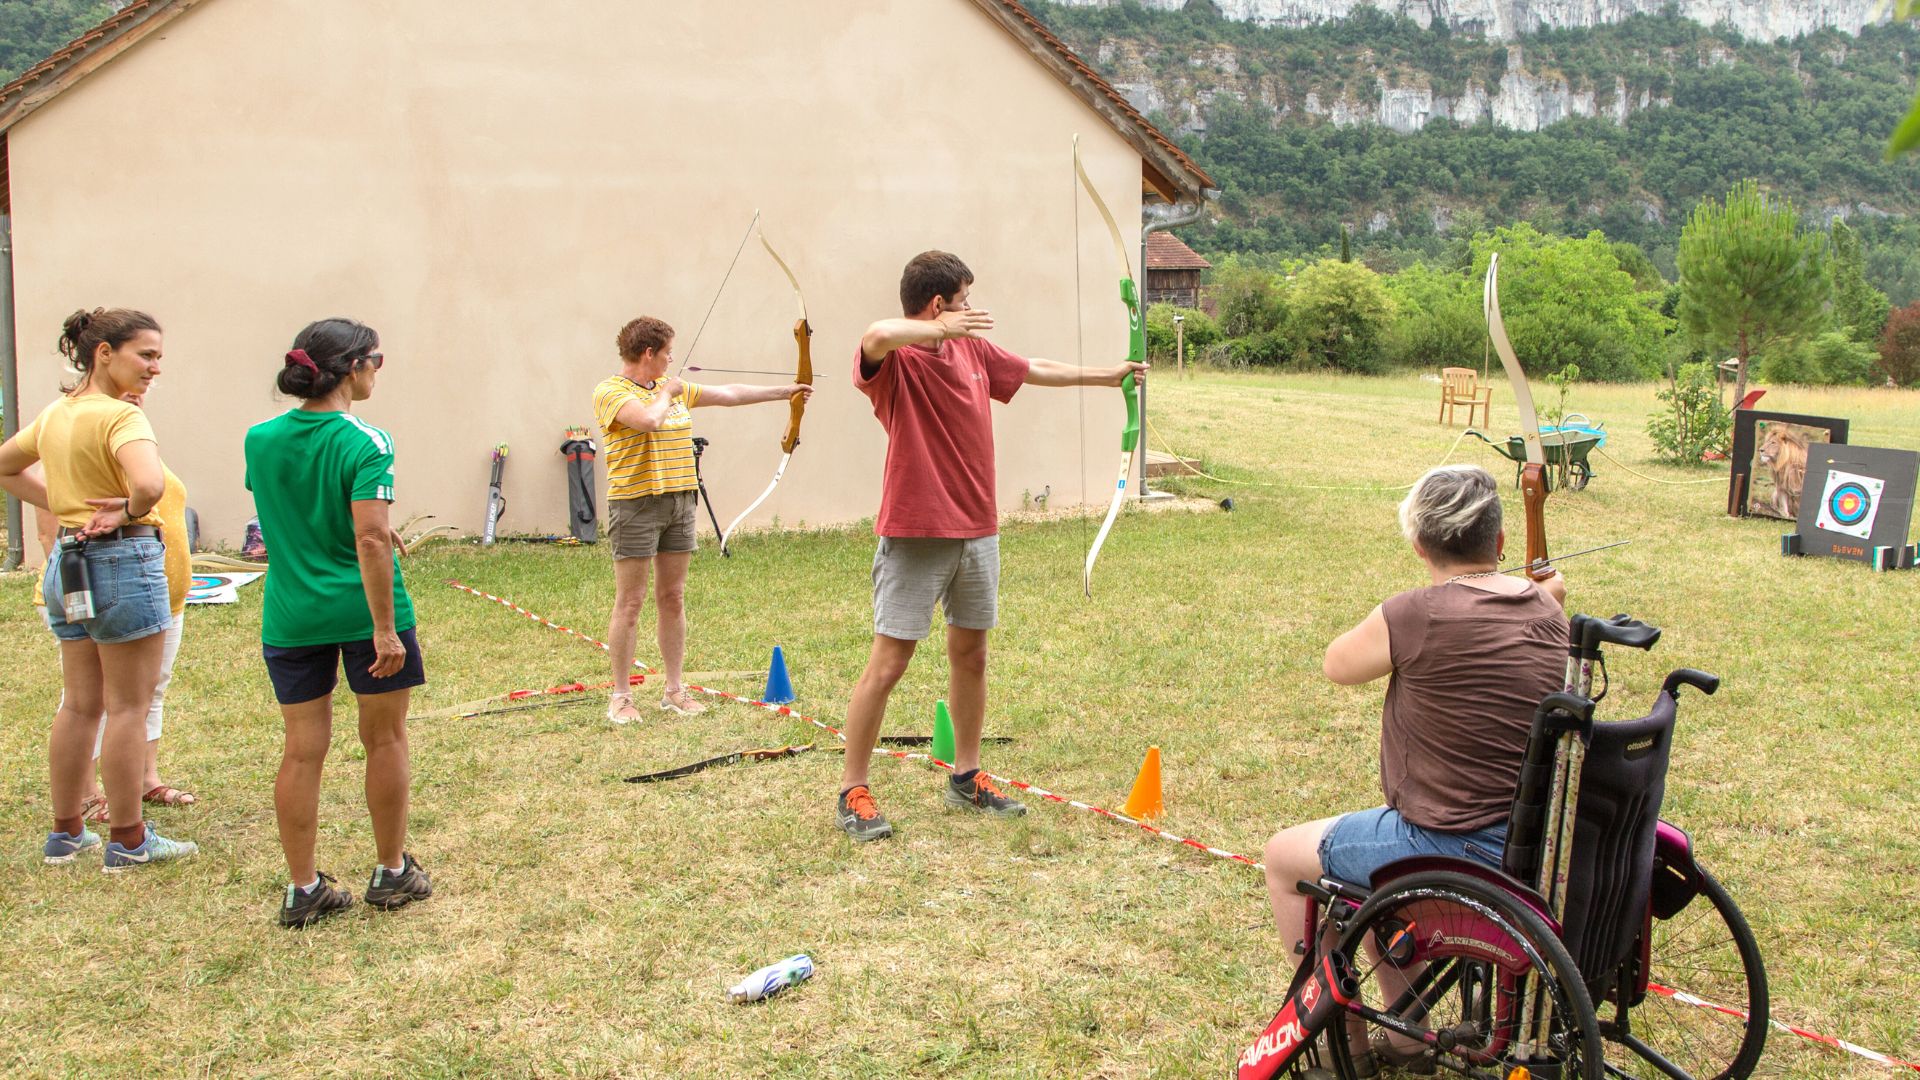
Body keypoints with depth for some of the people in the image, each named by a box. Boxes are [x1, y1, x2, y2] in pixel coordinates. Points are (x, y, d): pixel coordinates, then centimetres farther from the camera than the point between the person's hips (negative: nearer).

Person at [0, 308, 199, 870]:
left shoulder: (54, 414, 9)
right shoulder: (121, 416, -17)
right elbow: (150, 485, -35)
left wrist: (60, 506, 15)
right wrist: (129, 511, -14)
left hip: (66, 563, 8)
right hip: (124, 561, -8)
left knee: (79, 704, 16)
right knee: (128, 707, 1)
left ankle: (66, 832, 25)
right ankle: (128, 840, 9)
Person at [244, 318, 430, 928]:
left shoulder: (260, 440, 2)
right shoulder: (363, 442, -14)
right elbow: (371, 540, -21)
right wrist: (385, 627, -19)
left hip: (290, 618, 4)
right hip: (363, 609, -4)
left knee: (303, 750, 8)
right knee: (385, 740, 12)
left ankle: (303, 890, 13)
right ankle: (391, 874, 23)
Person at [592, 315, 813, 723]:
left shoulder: (674, 388, 15)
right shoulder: (610, 391, -9)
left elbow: (727, 393, 22)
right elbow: (647, 419, -27)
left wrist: (784, 392, 24)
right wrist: (666, 392, -8)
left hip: (680, 501, 7)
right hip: (636, 505, -7)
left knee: (673, 598, 10)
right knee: (630, 603, -3)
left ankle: (675, 690, 17)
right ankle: (620, 697, 4)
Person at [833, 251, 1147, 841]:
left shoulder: (973, 349, 10)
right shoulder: (895, 360, -13)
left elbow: (1036, 369, 26)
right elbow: (877, 336, -39)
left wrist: (1104, 375, 33)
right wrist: (941, 329, -29)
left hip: (977, 530, 8)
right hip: (915, 535, -7)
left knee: (970, 655, 15)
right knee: (888, 663, -4)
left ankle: (966, 777, 28)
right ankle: (853, 793, 6)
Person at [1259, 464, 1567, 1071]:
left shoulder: (1416, 616, -21)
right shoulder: (1547, 610, -1)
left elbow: (1337, 665, -2)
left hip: (1453, 850, -8)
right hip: (1539, 845, 8)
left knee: (1284, 856, 14)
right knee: (1370, 841, 32)